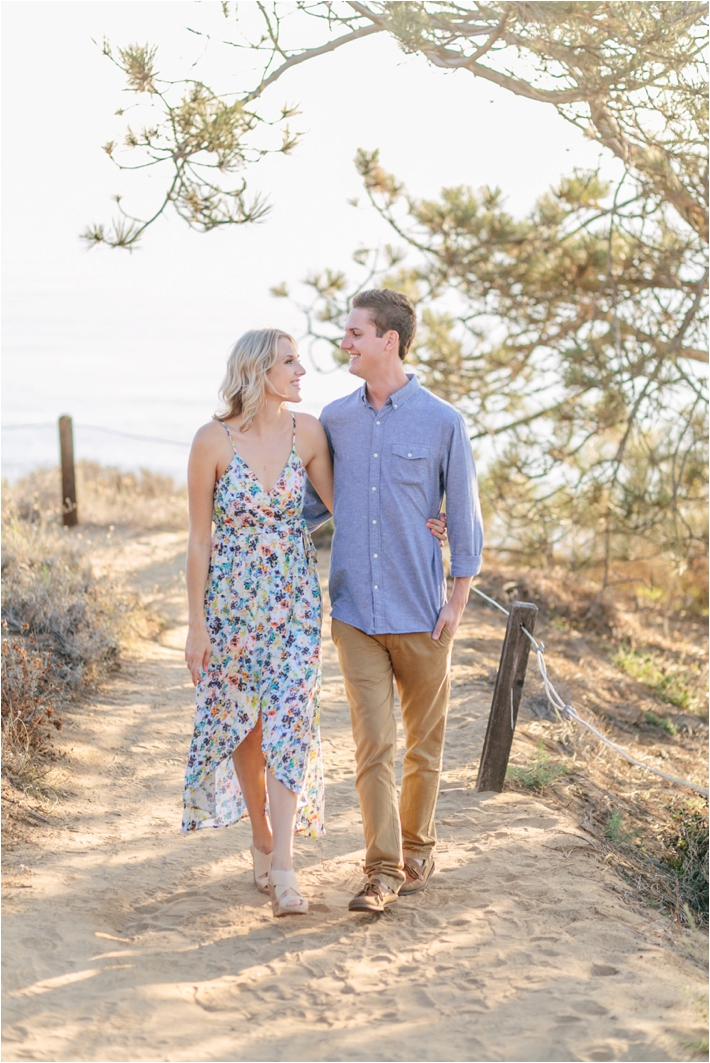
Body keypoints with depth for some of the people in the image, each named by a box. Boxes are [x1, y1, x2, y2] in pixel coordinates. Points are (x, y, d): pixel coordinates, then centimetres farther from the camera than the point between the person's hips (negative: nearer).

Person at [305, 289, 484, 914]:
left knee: (423, 743, 10)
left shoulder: (440, 422, -4)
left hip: (420, 611, -2)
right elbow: (316, 503, 18)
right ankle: (383, 871, -1)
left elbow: (464, 516, 0)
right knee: (373, 744, -4)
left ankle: (418, 851, 28)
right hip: (356, 610, 2)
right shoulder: (335, 420, 6)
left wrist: (458, 601, -3)